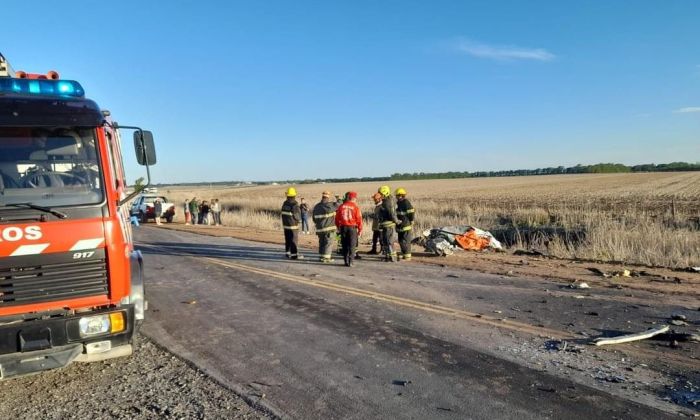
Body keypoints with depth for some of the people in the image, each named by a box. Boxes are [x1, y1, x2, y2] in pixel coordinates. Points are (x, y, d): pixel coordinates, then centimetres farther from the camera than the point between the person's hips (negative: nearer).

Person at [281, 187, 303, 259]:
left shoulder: (284, 203, 3)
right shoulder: (295, 204, -18)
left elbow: (283, 214, 5)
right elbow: (297, 216, -15)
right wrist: (299, 219, 5)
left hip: (285, 224, 7)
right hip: (293, 225, -7)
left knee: (287, 240, 14)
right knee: (294, 240, -1)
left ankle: (287, 253, 22)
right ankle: (294, 255, 1)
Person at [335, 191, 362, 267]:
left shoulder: (341, 206, 3)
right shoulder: (355, 207, -8)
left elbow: (337, 218, 7)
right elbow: (359, 219, -8)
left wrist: (338, 227, 19)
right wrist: (360, 230, 1)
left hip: (343, 227, 3)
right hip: (352, 227, -3)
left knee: (345, 245, 11)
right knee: (352, 245, 2)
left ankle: (346, 261, 13)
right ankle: (350, 262, -2)